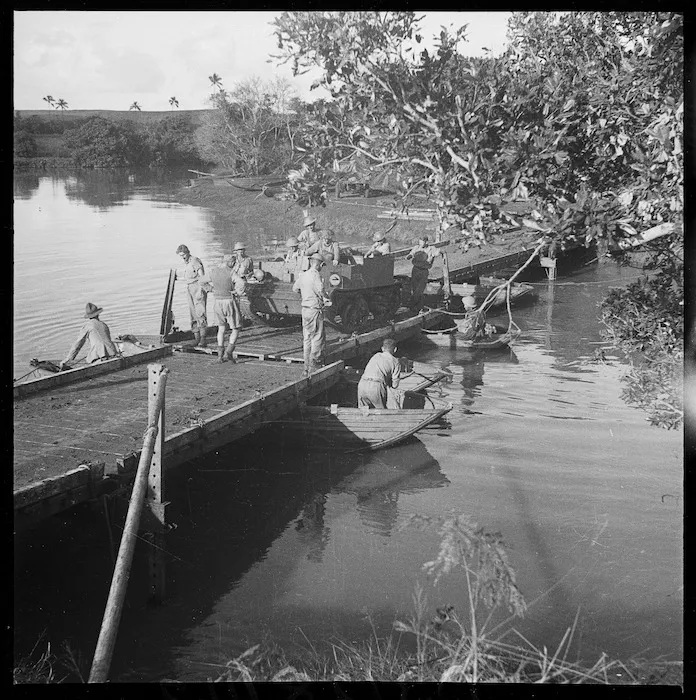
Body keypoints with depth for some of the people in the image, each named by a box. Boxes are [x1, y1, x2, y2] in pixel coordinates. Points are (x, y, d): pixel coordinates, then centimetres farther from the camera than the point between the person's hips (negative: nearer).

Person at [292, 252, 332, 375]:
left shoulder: (303, 275, 9)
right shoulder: (315, 275, -15)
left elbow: (295, 288, 23)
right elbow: (320, 290, -29)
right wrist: (326, 299, -12)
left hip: (305, 309, 8)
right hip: (315, 310, -8)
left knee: (307, 339, 13)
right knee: (318, 338, -1)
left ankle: (307, 367, 17)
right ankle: (314, 367, -2)